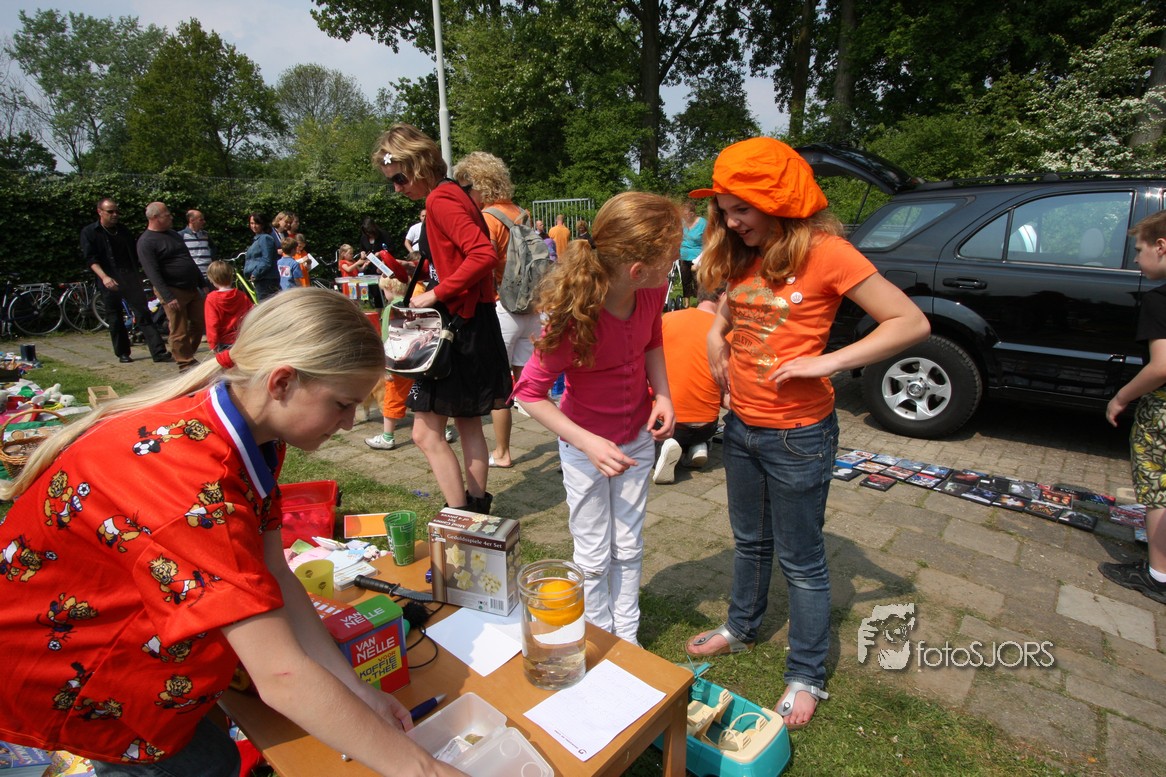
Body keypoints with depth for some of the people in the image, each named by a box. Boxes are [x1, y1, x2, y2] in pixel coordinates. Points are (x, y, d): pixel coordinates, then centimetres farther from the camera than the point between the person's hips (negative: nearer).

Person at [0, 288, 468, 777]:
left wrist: (353, 687, -13)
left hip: (112, 618, 7)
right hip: (49, 663, -7)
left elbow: (273, 576, -10)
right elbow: (281, 676, -39)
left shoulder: (251, 432, -12)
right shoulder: (188, 472, -38)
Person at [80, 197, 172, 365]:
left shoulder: (123, 230, 14)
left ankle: (159, 352, -12)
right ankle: (122, 353, 15)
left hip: (131, 279, 3)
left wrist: (138, 275, 20)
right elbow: (91, 259, -8)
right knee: (115, 319, 4)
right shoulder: (89, 232, 1)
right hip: (110, 282, -2)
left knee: (143, 314, -6)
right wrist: (104, 277, -23)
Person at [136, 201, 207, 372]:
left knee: (200, 324, 9)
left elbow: (190, 260, 23)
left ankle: (187, 355, 24)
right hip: (174, 291, -8)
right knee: (180, 331, -3)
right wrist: (168, 297, -23)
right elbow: (152, 273, -16)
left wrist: (203, 283, 20)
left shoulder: (173, 234, 16)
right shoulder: (146, 242, -10)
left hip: (192, 288, 8)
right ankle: (186, 364, 6)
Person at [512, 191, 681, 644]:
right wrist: (588, 443, -31)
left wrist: (662, 394, -10)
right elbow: (529, 392, -24)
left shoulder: (653, 291, -16)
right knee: (594, 557, 13)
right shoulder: (576, 317, -34)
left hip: (637, 437, 5)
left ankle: (628, 637, 40)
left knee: (629, 548, 19)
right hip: (585, 445, -5)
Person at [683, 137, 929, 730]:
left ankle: (806, 676, 30)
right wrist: (716, 337, 3)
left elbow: (912, 323, -16)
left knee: (801, 560, 10)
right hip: (741, 426, 7)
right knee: (750, 541, 24)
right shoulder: (743, 256, 5)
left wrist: (828, 361, -24)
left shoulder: (823, 252, -16)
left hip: (797, 436, -6)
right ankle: (741, 627, 46)